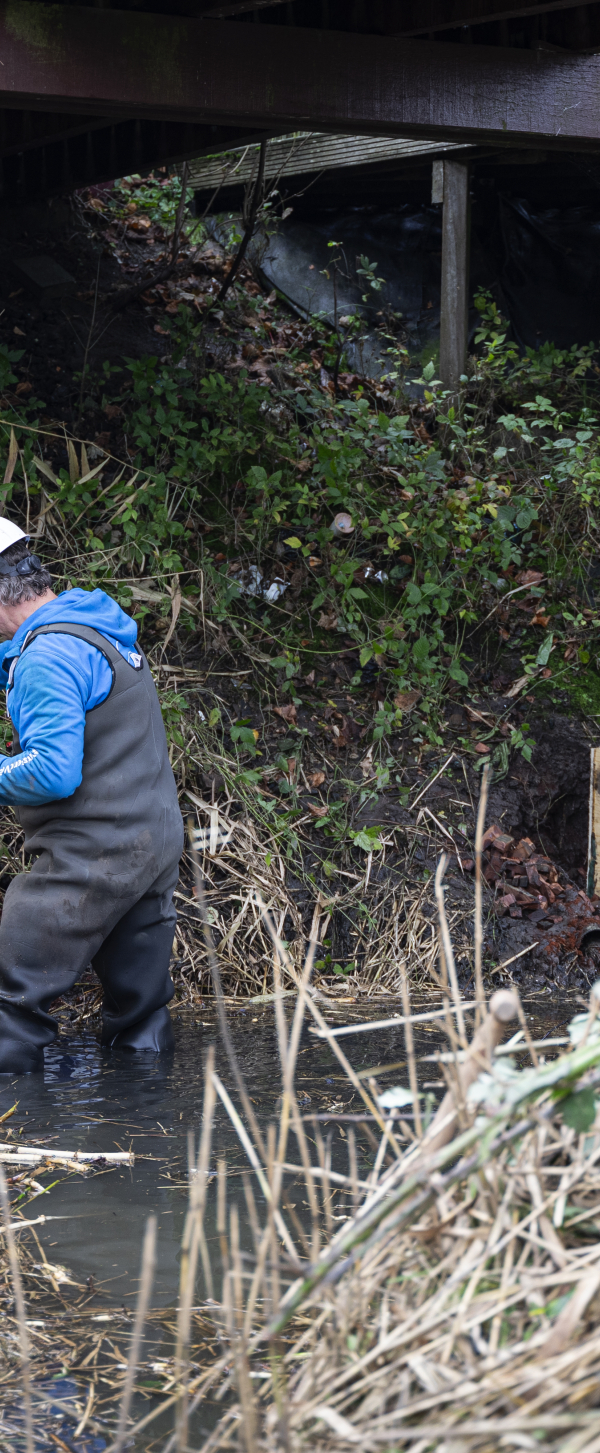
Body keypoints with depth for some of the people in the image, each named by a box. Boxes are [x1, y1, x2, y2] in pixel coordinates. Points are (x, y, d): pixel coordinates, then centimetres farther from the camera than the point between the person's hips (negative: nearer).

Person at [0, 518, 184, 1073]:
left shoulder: (50, 654, -17)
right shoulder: (101, 630, 14)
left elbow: (54, 772, -24)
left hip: (91, 856, -9)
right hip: (157, 841, 10)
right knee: (140, 1007, 12)